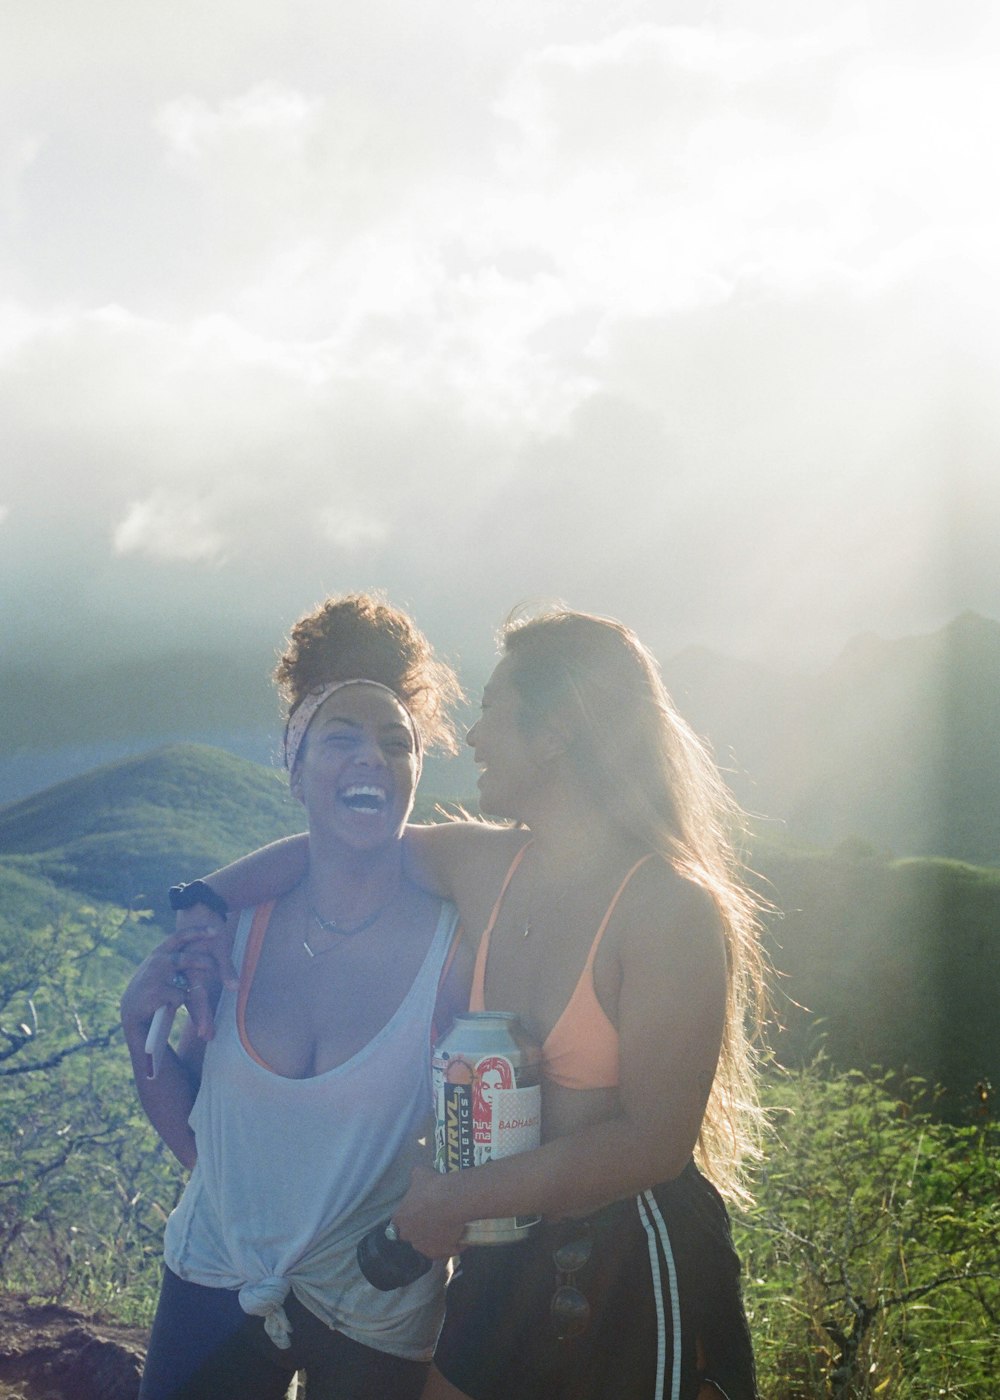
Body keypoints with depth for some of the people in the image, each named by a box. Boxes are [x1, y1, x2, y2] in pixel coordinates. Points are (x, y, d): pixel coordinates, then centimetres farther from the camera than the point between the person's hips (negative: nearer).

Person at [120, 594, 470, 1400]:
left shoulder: (457, 942, -18)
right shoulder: (230, 920, -9)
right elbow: (189, 1129, 2)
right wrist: (142, 1027, -13)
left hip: (374, 1324, -2)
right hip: (212, 1276, 3)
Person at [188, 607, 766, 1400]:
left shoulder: (673, 910, -21)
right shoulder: (489, 866, -1)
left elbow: (653, 1143, -23)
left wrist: (458, 1201, -18)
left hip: (637, 1269, -6)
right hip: (506, 1259, 6)